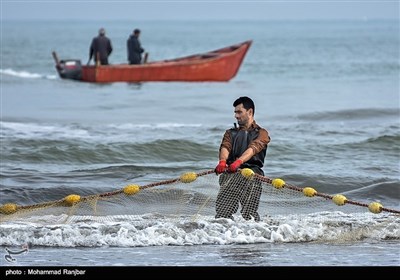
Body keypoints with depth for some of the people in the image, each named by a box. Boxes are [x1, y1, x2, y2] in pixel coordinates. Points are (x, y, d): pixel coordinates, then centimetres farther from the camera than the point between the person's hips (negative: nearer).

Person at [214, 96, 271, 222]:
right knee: (222, 212, -14)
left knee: (248, 214, -19)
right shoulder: (230, 133, 25)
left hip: (251, 173, -3)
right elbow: (225, 147, 4)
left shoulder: (261, 133, 12)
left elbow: (252, 149, -9)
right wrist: (222, 161, -21)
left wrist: (238, 162, -29)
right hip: (230, 174, 3)